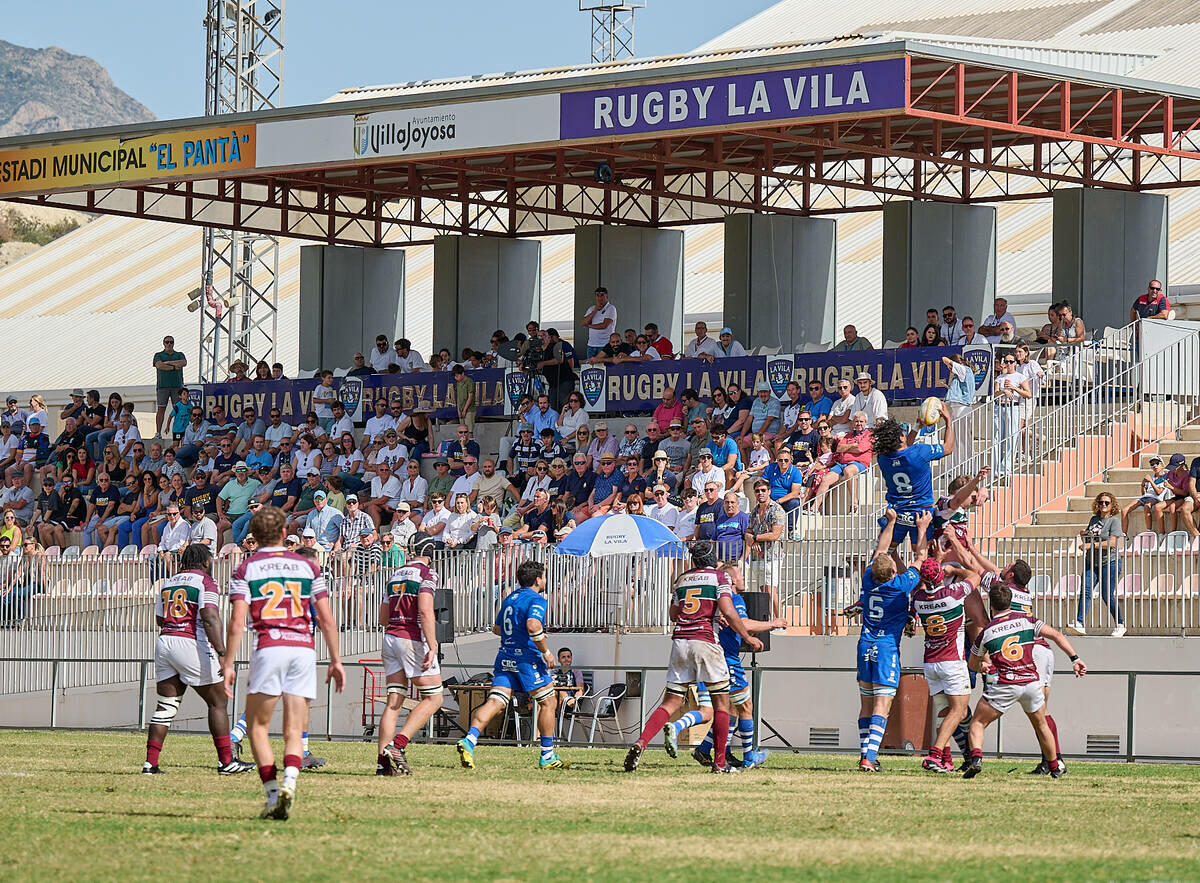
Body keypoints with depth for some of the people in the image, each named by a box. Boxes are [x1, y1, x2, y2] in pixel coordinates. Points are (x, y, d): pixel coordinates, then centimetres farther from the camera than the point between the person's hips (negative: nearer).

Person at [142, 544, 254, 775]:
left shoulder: (168, 583, 17)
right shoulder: (205, 582, -3)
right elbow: (210, 619, -16)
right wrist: (221, 652, -22)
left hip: (164, 643, 6)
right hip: (191, 644, -6)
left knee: (166, 705, 10)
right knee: (217, 702, 5)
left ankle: (150, 763, 3)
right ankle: (225, 761, 6)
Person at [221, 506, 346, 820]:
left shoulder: (246, 569, 6)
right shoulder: (307, 567, 13)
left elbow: (237, 622, -3)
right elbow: (327, 619, 9)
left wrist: (228, 664, 0)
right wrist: (335, 661, 14)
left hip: (268, 649, -2)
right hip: (304, 649, 2)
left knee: (257, 726, 10)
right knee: (294, 732, 3)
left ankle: (272, 793, -1)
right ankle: (289, 781, -23)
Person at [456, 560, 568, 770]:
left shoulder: (510, 599, 17)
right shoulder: (536, 600, -8)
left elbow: (496, 629, 27)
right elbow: (533, 626, -26)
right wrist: (546, 652, -16)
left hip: (505, 657, 7)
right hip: (527, 658, -7)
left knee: (495, 703, -5)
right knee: (548, 703, 8)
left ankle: (469, 740, -27)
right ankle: (547, 756, 12)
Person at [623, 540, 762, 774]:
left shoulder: (682, 579, 17)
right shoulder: (720, 577, 2)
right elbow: (728, 612, -10)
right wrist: (747, 637, 1)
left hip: (680, 641, 5)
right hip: (704, 641, -5)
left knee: (671, 702, 6)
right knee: (721, 702, 7)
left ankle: (641, 743, -15)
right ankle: (720, 762, 5)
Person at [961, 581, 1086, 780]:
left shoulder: (986, 632, 5)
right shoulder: (1026, 621, 6)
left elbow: (973, 664, 17)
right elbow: (1056, 635, -1)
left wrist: (983, 667, 40)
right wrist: (1075, 659, 1)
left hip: (1003, 686, -2)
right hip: (1031, 682, 2)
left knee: (977, 724, 6)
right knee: (1041, 725, 24)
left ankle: (976, 757, -20)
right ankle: (1055, 767, 32)